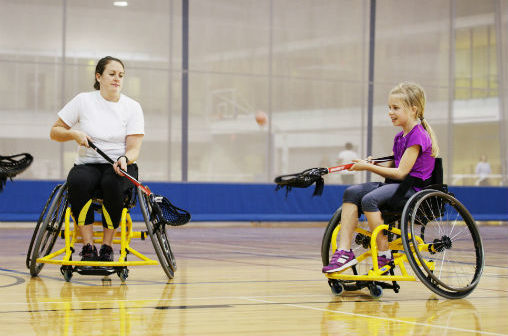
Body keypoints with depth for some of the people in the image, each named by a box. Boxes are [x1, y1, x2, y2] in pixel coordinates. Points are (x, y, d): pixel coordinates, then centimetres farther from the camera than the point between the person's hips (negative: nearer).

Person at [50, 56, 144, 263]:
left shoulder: (132, 107, 3)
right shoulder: (83, 101, 4)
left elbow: (134, 149, -4)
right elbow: (54, 132, 9)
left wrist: (125, 159, -27)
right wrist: (74, 134, -12)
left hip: (121, 167, 0)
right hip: (87, 165, 0)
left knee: (112, 182, -37)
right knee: (78, 181, -36)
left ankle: (107, 248, -25)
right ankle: (88, 247, -29)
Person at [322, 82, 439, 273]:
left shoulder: (417, 136, -11)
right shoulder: (400, 137, 19)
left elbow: (401, 173, -17)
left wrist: (369, 167, -11)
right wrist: (374, 165, -1)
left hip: (413, 187, -9)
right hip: (396, 184, 9)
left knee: (369, 199, -31)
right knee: (351, 193, -9)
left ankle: (385, 256, -19)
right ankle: (344, 252, -17)